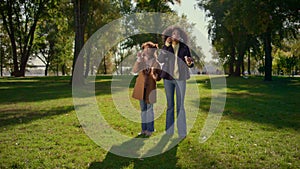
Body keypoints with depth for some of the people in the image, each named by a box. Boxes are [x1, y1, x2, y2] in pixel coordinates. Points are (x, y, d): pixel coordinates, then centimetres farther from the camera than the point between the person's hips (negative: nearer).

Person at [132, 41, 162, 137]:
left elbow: (158, 78, -1)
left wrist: (154, 74, -22)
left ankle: (150, 129, 13)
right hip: (141, 87, 3)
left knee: (149, 108, 2)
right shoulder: (142, 61, 4)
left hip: (150, 88, -3)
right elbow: (134, 71, -10)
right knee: (143, 109, 10)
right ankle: (144, 129, 20)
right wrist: (138, 59, -18)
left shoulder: (155, 63, -2)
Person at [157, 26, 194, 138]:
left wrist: (190, 63, -19)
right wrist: (166, 46, -14)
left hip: (180, 78, -2)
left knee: (180, 106, -2)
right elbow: (160, 60, -10)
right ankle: (169, 132, 15)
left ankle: (182, 133, 4)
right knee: (170, 105, 8)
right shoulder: (166, 47, 6)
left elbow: (191, 64, 4)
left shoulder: (184, 48, 2)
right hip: (168, 78, 2)